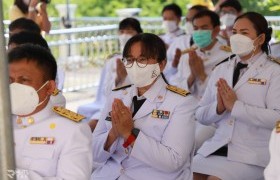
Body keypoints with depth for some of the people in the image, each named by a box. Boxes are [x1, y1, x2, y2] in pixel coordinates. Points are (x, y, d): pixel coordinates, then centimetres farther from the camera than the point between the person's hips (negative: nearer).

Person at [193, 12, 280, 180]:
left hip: (252, 155, -4)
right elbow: (201, 116, 13)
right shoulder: (221, 69, 14)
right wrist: (218, 107, -8)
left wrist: (235, 106, -16)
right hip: (216, 147, 5)